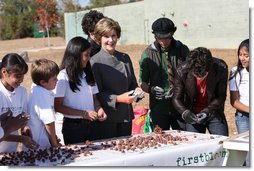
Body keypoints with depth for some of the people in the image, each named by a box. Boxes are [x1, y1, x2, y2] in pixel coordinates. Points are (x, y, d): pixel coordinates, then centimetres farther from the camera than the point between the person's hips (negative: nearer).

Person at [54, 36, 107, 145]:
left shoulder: (88, 74, 8)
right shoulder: (64, 77, -11)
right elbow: (58, 107, -13)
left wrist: (98, 108, -6)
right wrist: (83, 113, -19)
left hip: (90, 124, 6)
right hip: (72, 126, -5)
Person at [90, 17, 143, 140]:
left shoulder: (125, 58, 9)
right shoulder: (95, 62, -9)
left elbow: (132, 83, 17)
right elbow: (97, 94, -10)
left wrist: (136, 91, -4)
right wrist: (118, 99, -22)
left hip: (126, 116, 5)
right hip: (106, 119, -5)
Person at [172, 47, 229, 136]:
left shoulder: (221, 68, -20)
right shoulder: (181, 71, -19)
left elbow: (221, 96, -9)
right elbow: (176, 98, -8)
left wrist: (208, 111, -23)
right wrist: (185, 112, -26)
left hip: (214, 112, 1)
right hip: (193, 115, 0)